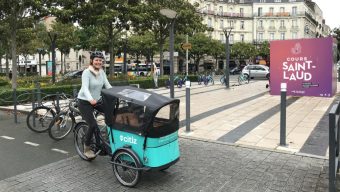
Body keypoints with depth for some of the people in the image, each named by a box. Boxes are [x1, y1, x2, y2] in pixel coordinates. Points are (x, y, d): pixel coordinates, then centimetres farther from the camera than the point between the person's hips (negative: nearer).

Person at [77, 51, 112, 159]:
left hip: (97, 101, 6)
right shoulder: (87, 72, -16)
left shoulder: (102, 72, 2)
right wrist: (91, 99, -48)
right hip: (85, 102, -6)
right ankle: (87, 149, 4)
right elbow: (85, 88, -29)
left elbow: (108, 86, -3)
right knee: (93, 125, -18)